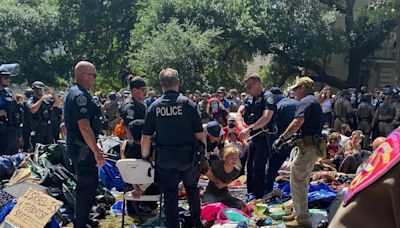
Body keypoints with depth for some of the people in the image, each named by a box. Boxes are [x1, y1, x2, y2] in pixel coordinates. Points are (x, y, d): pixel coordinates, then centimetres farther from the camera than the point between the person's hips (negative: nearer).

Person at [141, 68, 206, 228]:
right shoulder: (188, 104, -8)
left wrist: (145, 157, 8)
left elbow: (146, 137, -3)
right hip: (187, 156, 0)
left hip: (164, 159, 0)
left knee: (169, 195, 11)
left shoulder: (154, 106, -4)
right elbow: (199, 134, -8)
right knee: (192, 189, 22)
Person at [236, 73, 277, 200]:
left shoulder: (268, 97, -14)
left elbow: (266, 118, -27)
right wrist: (242, 128, -20)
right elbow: (239, 113, -1)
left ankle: (257, 195, 4)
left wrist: (249, 129, -34)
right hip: (253, 136, 8)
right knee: (250, 165, 15)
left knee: (258, 167, -7)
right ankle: (250, 192, 29)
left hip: (264, 136, -8)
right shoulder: (249, 98, 9)